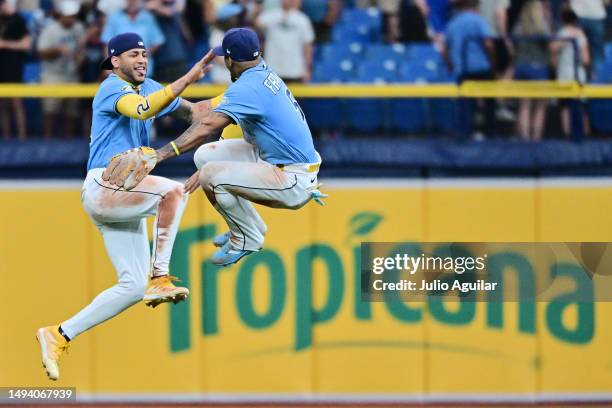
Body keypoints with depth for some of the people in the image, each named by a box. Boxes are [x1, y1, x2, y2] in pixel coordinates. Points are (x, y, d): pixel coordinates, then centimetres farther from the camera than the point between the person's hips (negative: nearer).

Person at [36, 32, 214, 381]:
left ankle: (59, 336, 9)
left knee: (133, 286, 5)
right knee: (172, 190, -29)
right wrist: (188, 79, -36)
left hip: (125, 196, 9)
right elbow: (143, 109, -30)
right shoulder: (113, 88, -8)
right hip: (103, 185, -9)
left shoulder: (148, 87, 19)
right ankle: (160, 279, -28)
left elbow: (190, 111, 16)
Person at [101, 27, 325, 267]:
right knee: (206, 156, 11)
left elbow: (208, 127, -32)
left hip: (294, 183, -10)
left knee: (211, 175, -23)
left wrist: (160, 155, -37)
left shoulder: (248, 87, -22)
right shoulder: (266, 74, 7)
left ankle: (248, 238, 0)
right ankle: (249, 227, 21)